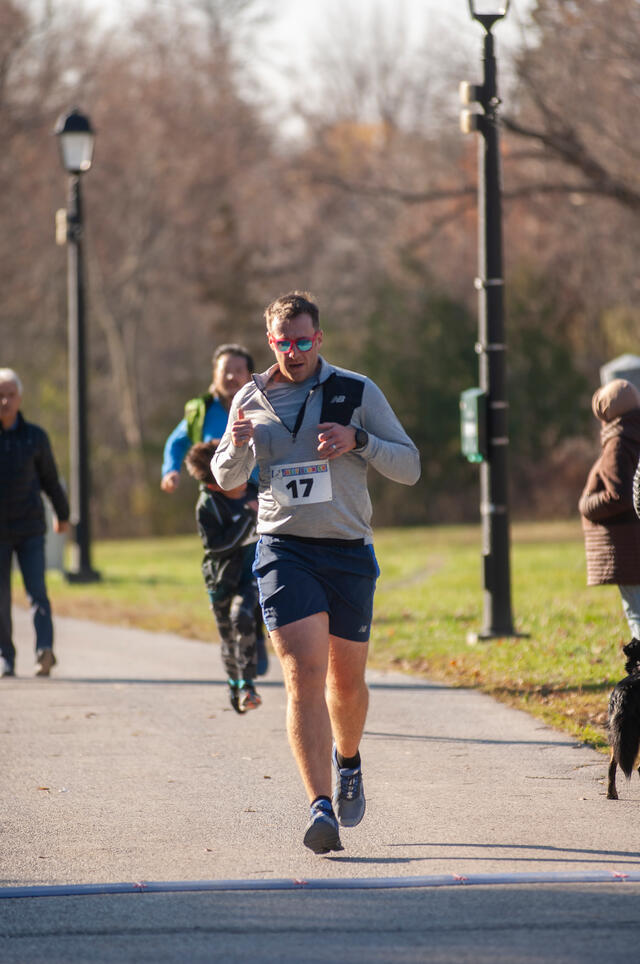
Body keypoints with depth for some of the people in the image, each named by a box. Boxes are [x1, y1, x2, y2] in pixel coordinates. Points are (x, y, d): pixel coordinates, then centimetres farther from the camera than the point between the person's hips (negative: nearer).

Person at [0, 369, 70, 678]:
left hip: (30, 530, 0)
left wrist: (62, 514, 28)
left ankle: (44, 650, -23)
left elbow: (49, 479, 16)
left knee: (37, 591, -12)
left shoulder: (35, 437, 3)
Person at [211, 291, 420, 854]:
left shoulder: (357, 393, 1)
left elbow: (410, 467, 1)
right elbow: (227, 479, 17)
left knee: (346, 680, 12)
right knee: (304, 674, -16)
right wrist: (238, 445, -6)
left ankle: (348, 760, 45)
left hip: (349, 553, 1)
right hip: (284, 549, -1)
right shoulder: (252, 400, 7)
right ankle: (322, 808, -23)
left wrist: (358, 440, -17)